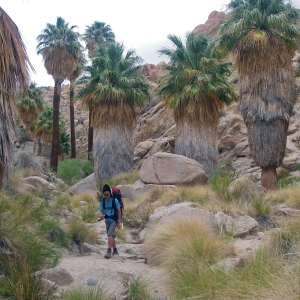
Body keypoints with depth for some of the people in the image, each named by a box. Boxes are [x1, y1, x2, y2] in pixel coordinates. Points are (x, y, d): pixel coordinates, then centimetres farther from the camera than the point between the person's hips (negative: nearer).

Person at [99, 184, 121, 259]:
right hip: (107, 221, 5)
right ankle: (115, 251, 30)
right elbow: (101, 211, 2)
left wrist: (119, 222, -4)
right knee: (112, 236, 15)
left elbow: (119, 211, -4)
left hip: (114, 221, -5)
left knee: (110, 234, -21)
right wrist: (101, 215, -23)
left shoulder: (115, 200, -11)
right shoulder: (102, 202, -1)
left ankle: (109, 251, -22)